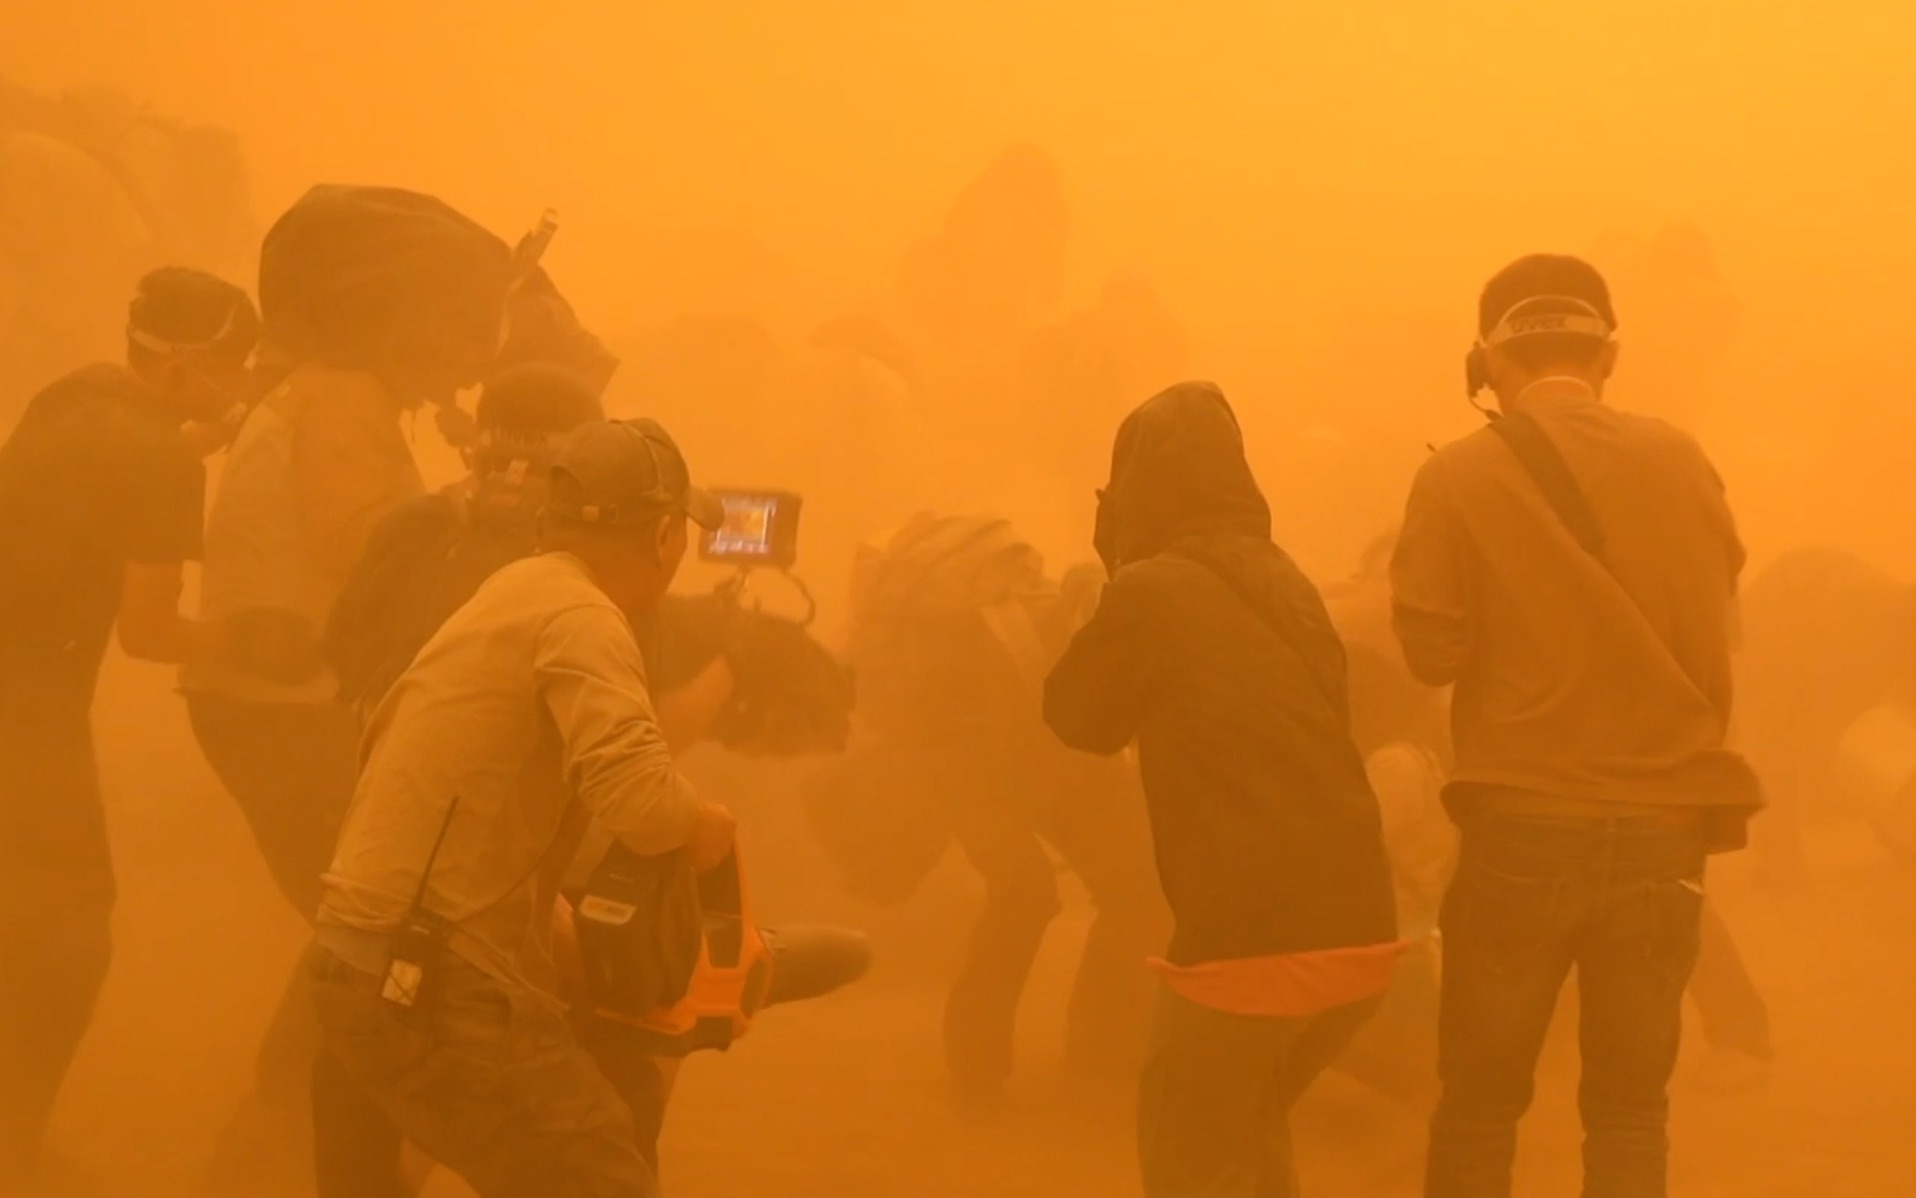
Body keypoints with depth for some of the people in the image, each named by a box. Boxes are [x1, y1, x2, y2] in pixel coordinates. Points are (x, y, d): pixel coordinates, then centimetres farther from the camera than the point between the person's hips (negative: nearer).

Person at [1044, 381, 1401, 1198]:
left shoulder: (1149, 591, -6)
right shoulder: (1286, 581, 13)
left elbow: (1078, 718, 8)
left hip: (1247, 938, -6)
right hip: (1358, 929, 6)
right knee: (1252, 1130, 27)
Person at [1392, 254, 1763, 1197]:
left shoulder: (1459, 478, -6)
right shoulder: (1681, 463, 0)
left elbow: (1432, 649, -5)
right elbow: (1714, 621, 9)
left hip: (1522, 826, -2)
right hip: (1662, 825, 2)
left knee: (1478, 1108, 11)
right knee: (1631, 1109, 11)